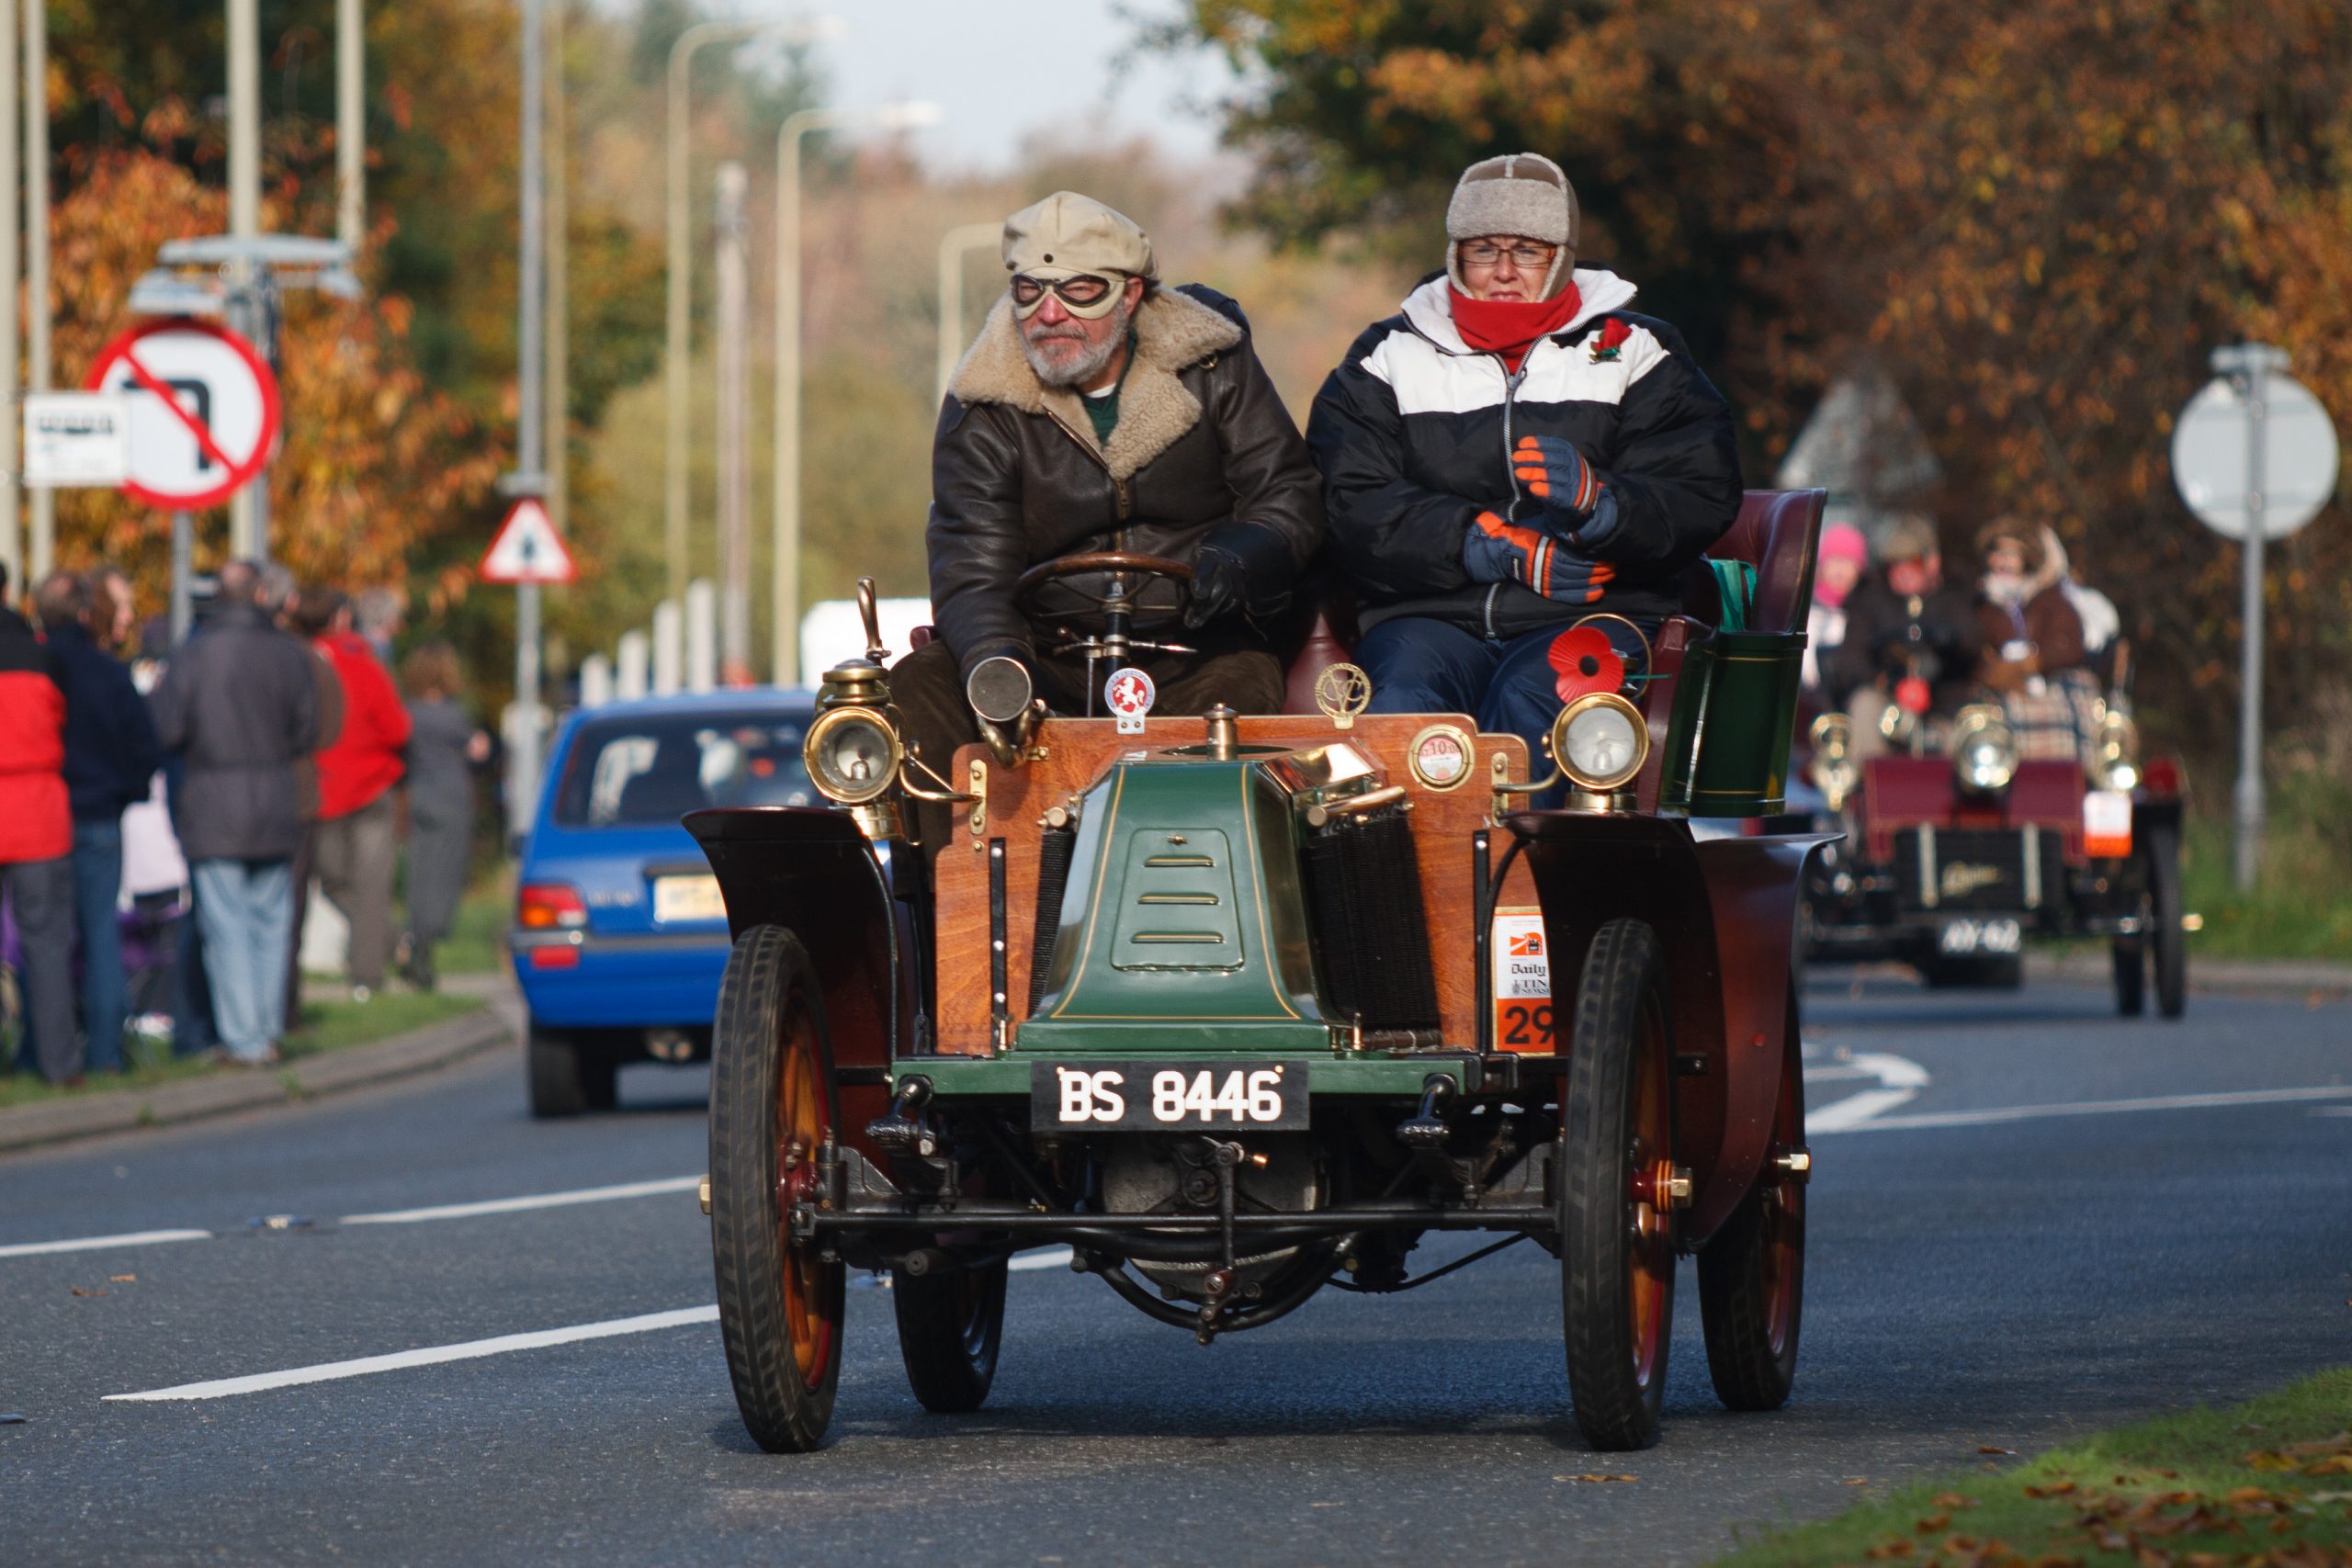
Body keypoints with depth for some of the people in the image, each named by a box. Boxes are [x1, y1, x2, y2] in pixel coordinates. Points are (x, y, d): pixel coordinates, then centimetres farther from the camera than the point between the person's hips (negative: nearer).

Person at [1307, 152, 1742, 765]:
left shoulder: (1636, 353, 15)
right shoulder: (1387, 358, 16)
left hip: (1595, 615, -1)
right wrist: (1492, 545, -11)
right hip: (1430, 614, 1)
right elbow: (1350, 508, 1)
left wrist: (1595, 499, -19)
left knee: (1528, 701, -35)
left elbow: (1702, 500, 3)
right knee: (1404, 698, -34)